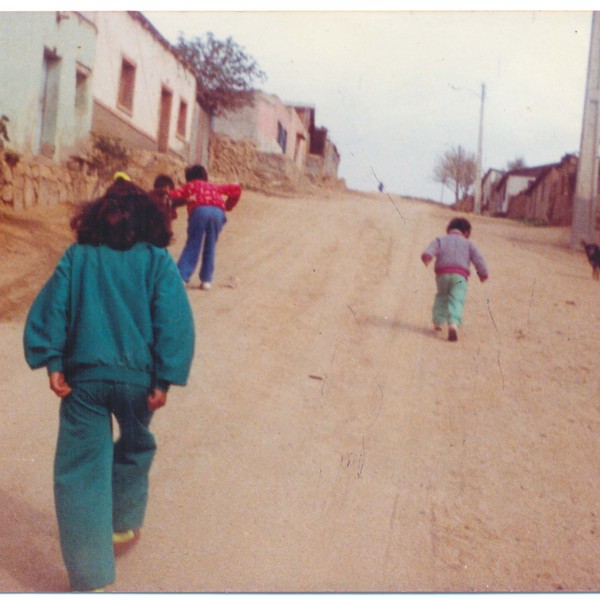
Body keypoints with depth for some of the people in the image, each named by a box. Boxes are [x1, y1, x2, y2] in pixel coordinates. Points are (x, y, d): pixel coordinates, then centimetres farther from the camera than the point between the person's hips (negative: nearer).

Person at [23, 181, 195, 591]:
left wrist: (52, 363, -3)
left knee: (80, 472, 4)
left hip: (84, 377, 0)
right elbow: (175, 321, -8)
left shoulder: (77, 256, 4)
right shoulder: (158, 260, 0)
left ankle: (90, 579, 3)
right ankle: (124, 526, 44)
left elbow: (50, 309, -4)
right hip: (137, 376, 1)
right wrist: (164, 379, -8)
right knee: (134, 450, 27)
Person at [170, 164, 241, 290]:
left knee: (192, 245, 3)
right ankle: (206, 280, 8)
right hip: (218, 211, 2)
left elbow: (173, 194, 13)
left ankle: (181, 277, -8)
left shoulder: (189, 186, 29)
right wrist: (228, 206, 38)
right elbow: (236, 189, 33)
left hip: (200, 210, -2)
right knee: (210, 247, 13)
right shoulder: (214, 187, 36)